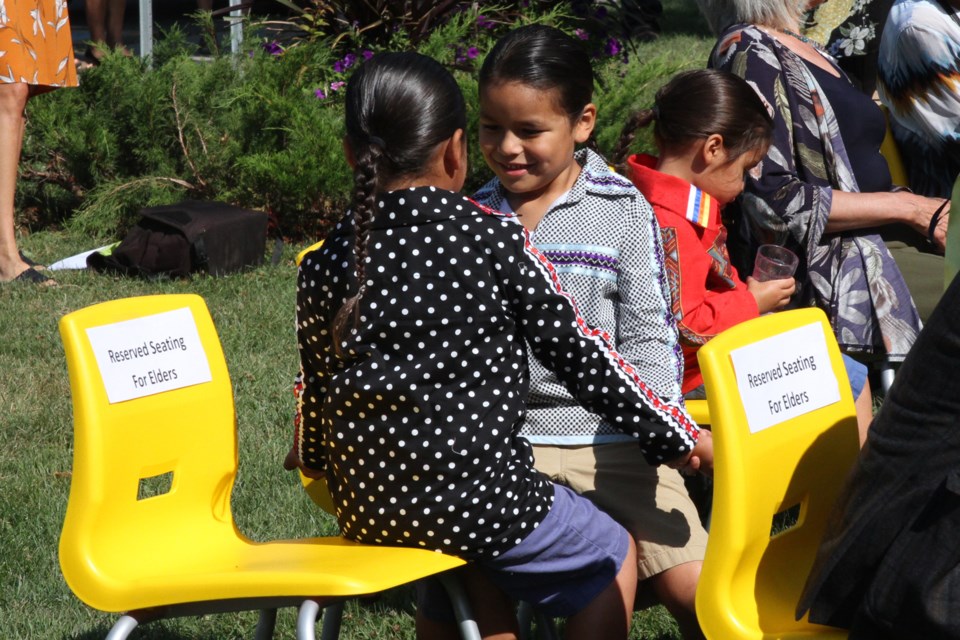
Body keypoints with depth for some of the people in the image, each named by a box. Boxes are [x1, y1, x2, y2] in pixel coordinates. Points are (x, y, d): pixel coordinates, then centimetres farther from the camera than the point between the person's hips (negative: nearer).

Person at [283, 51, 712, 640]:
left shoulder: (324, 266, -1)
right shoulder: (494, 238, -10)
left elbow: (315, 392, 9)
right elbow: (578, 353, -6)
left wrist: (312, 456, 34)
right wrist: (678, 436, 6)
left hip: (366, 512, 5)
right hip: (479, 497, -4)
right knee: (612, 557, 20)